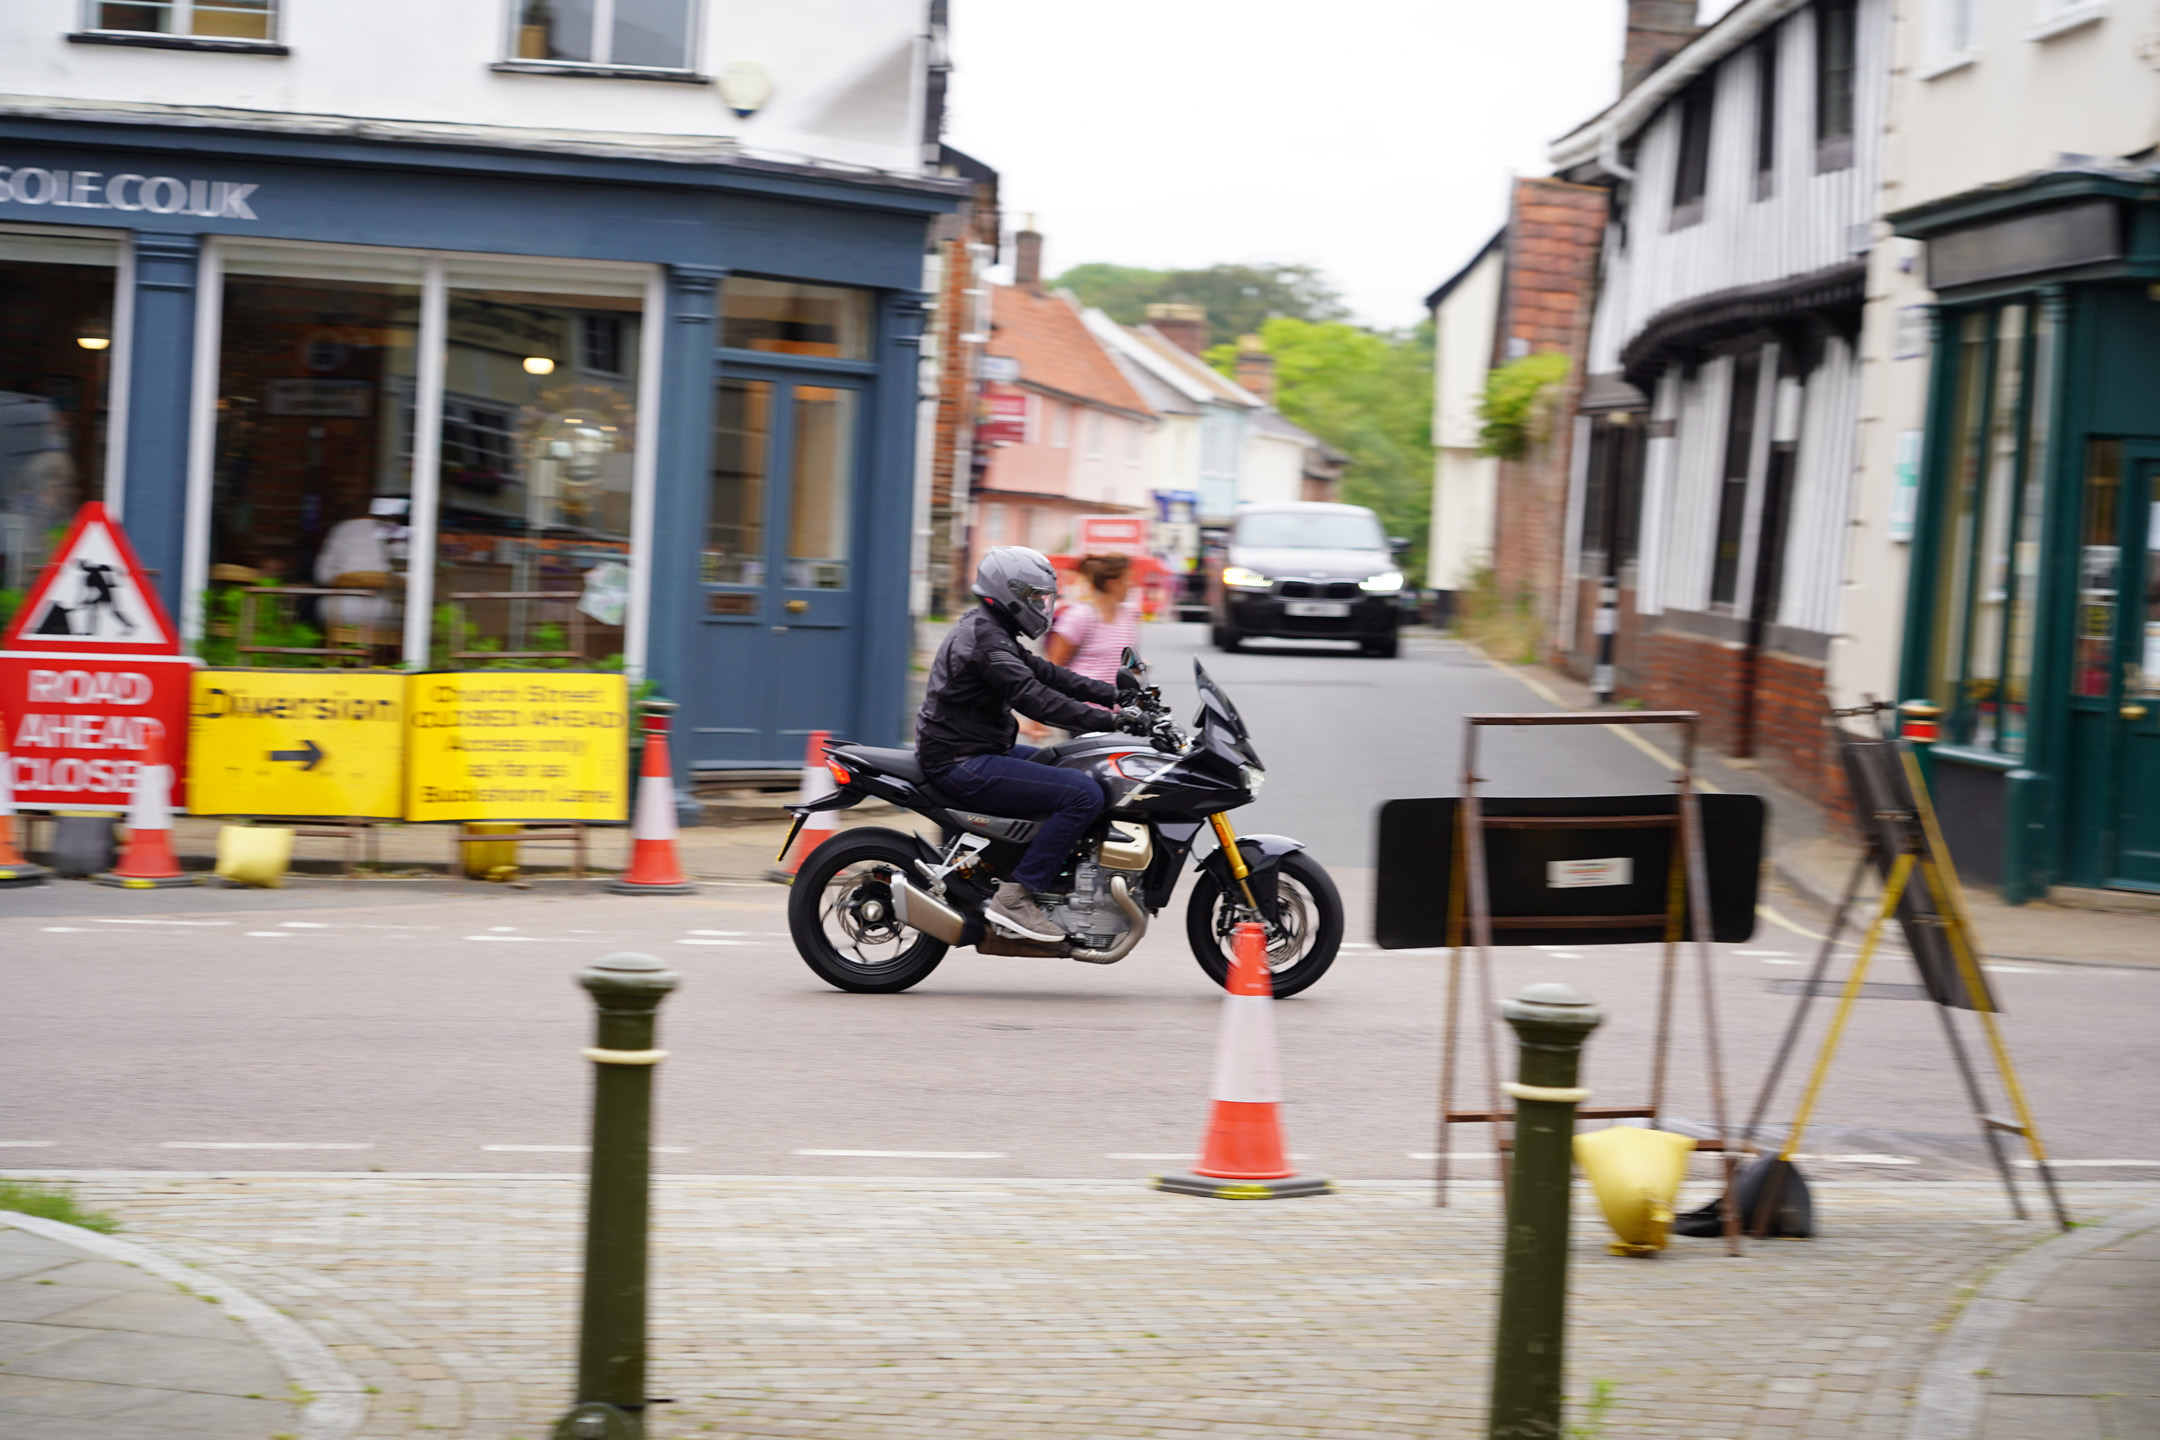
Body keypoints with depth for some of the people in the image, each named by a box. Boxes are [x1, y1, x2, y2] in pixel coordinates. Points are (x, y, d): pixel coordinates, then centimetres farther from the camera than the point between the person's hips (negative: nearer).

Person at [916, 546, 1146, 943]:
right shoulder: (986, 639, -17)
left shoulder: (990, 630, 16)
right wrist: (1108, 719, -28)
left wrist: (1116, 695, 10)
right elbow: (1033, 698, -27)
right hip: (965, 765, -11)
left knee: (1075, 767, 21)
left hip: (977, 752, 11)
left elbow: (1045, 674, 18)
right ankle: (1016, 896, -20)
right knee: (1083, 794, -19)